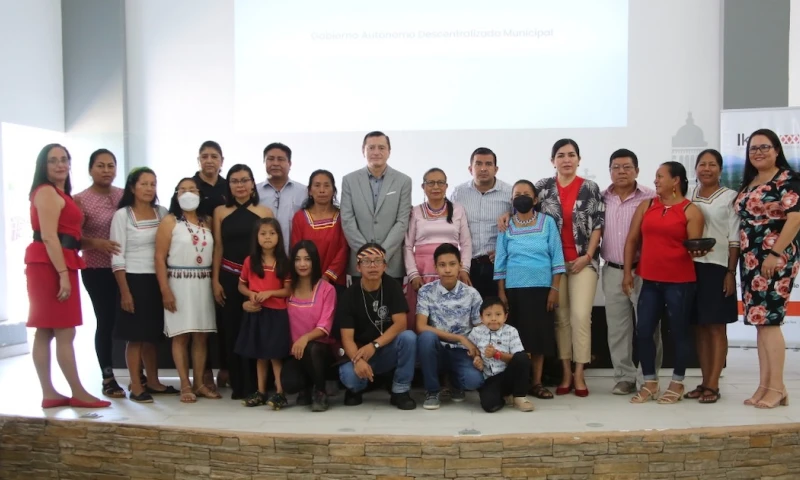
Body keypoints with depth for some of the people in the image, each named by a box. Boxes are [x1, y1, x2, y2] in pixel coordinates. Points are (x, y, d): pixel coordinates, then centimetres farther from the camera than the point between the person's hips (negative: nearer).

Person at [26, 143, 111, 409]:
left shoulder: (60, 193, 21)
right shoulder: (47, 191, -9)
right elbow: (49, 236, -17)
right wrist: (64, 274, -21)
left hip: (55, 265, 10)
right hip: (50, 265, -10)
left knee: (45, 332, 9)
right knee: (65, 332, -6)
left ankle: (49, 394, 13)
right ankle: (78, 393, -1)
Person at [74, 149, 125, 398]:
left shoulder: (124, 196, 6)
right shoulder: (80, 200, -5)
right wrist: (95, 242, -24)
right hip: (97, 270, -3)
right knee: (106, 321, 1)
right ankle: (108, 379, 13)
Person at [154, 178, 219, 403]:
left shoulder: (208, 222, 11)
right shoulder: (170, 221, -1)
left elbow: (215, 253, 8)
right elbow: (160, 257, -6)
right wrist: (165, 290, -13)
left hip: (203, 284, 4)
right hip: (179, 283, -3)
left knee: (201, 335, 6)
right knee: (181, 335, 0)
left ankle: (199, 383, 15)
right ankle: (185, 385, 7)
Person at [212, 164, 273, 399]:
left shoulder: (264, 212, 4)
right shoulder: (220, 212, 8)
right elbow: (218, 248, 7)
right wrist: (215, 280, 2)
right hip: (229, 277, 1)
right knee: (232, 330, 4)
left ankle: (256, 385, 11)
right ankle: (238, 385, 13)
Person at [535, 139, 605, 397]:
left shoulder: (591, 188, 2)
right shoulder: (543, 187, 5)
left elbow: (598, 223, 1)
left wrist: (588, 255, -7)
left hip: (583, 260, -1)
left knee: (580, 315, -9)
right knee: (561, 317, 4)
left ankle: (579, 374, 1)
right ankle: (566, 373, 13)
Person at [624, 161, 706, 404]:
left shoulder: (691, 211, -2)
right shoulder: (646, 206, 10)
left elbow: (694, 246, -5)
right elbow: (632, 240, 9)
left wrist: (697, 250, -29)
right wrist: (627, 272, 4)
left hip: (680, 281, -4)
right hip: (650, 280, 4)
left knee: (679, 331, 6)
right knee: (643, 331, 3)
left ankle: (677, 383, 20)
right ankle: (650, 383, 17)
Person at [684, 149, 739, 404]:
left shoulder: (730, 197, 1)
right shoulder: (688, 197, 11)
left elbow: (734, 239, -3)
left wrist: (731, 272, -8)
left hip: (717, 267, -4)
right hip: (691, 267, 4)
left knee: (717, 327, 0)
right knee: (699, 326, 7)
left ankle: (713, 385, 4)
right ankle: (704, 381, 14)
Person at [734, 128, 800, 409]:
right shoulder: (748, 183, 17)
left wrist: (775, 254, -21)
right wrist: (741, 259, 14)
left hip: (775, 260, -8)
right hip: (751, 261, 8)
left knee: (768, 320, -9)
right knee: (760, 322, 7)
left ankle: (777, 388, -1)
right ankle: (764, 386, 12)